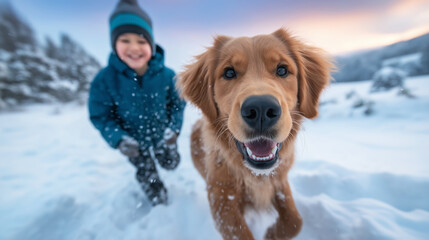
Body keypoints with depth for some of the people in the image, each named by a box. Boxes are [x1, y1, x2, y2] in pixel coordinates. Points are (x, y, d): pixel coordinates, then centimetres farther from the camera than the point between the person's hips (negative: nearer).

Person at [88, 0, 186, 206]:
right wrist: (119, 140, -26)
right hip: (134, 141, 0)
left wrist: (174, 128, -18)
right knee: (148, 178, 18)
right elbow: (100, 116, -13)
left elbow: (177, 103, -7)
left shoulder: (166, 75, -20)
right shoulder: (105, 80, -23)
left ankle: (158, 151, 60)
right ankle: (160, 205, 49)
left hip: (163, 134, 1)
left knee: (171, 164, 25)